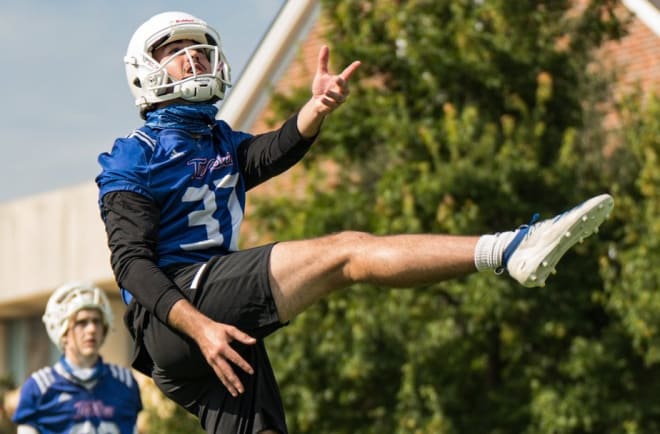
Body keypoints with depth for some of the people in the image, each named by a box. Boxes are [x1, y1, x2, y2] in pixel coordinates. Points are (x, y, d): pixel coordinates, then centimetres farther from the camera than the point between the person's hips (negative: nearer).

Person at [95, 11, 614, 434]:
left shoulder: (221, 145, 24)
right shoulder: (133, 160, 3)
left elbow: (275, 151, 0)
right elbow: (131, 262, -9)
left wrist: (317, 108, -22)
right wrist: (199, 326, -23)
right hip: (174, 315, -8)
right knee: (346, 251, -17)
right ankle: (512, 250, -24)